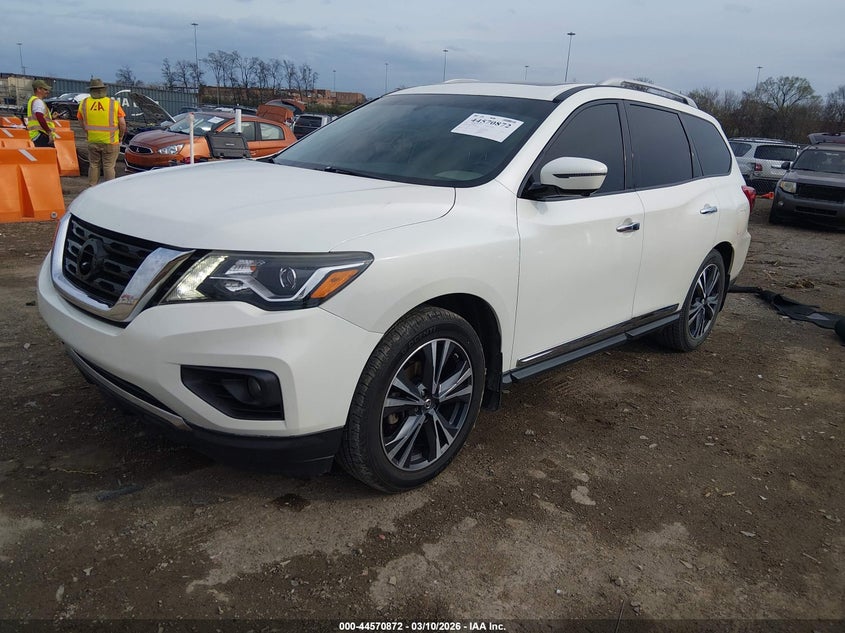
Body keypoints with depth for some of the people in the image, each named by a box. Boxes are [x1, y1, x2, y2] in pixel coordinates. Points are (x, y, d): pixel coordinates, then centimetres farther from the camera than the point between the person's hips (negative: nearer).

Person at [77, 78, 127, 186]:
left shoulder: (84, 103, 2)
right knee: (109, 167, 3)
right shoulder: (113, 103, -8)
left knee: (93, 166, 15)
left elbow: (82, 123, 9)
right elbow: (122, 123, -8)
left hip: (92, 141, 3)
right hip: (110, 141, -3)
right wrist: (120, 137, 7)